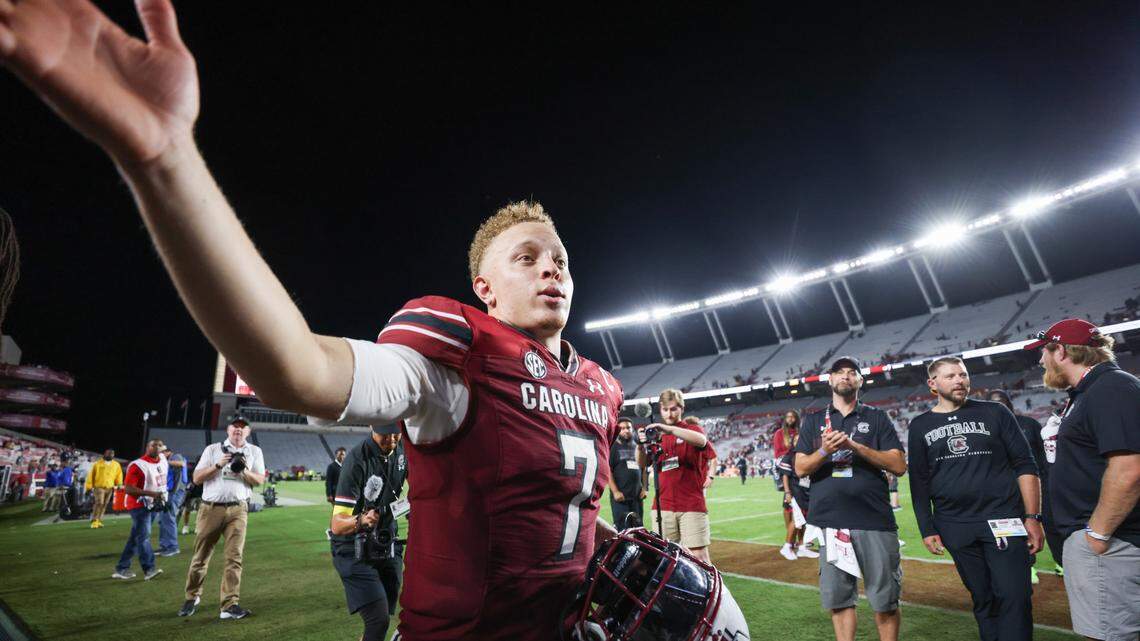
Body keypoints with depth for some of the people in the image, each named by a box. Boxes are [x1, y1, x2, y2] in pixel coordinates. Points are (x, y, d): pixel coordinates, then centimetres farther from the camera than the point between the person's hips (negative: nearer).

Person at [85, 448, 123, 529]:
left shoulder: (116, 465, 8)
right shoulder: (98, 464, -2)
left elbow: (119, 476, 16)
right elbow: (91, 475, 2)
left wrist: (118, 485, 6)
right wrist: (89, 486, -1)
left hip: (110, 488, 4)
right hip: (99, 487, -4)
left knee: (104, 505, 7)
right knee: (99, 503, -16)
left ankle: (99, 520, 15)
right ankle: (94, 521, -8)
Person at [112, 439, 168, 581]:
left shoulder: (163, 460, 6)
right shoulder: (138, 465, -18)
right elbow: (128, 488, -22)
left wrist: (162, 495, 14)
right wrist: (151, 493, -27)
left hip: (151, 504, 8)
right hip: (138, 504, -8)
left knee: (135, 537, 14)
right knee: (144, 536, -10)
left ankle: (121, 569, 23)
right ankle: (149, 569, -9)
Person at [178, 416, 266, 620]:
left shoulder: (254, 451, 12)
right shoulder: (212, 449, 10)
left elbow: (260, 480, 5)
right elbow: (197, 478, 3)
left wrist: (244, 471, -13)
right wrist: (218, 465, -11)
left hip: (237, 510, 0)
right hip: (210, 509, 0)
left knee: (234, 557, -5)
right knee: (200, 556, 8)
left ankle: (230, 605, -3)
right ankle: (192, 598, 29)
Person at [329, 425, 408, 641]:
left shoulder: (402, 451, -6)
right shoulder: (357, 460, -24)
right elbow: (337, 525, -28)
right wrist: (361, 520, -46)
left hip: (387, 547, 6)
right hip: (354, 551, -6)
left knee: (382, 618, 12)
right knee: (379, 619, -16)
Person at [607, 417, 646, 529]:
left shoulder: (637, 447, 15)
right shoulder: (613, 447, -2)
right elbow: (608, 471, -9)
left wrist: (644, 488, 10)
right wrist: (615, 491, -15)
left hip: (637, 496, 6)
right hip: (620, 497, -5)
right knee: (623, 530, -9)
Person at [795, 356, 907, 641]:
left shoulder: (877, 418, 9)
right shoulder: (813, 421, 12)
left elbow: (899, 465, -1)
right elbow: (801, 468, 4)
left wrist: (856, 446, -13)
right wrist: (824, 451, -15)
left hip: (874, 521, -1)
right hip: (829, 521, 1)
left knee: (885, 601, 5)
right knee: (838, 598, 8)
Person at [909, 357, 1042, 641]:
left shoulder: (995, 413, 4)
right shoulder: (920, 426, 6)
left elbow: (1025, 466, 2)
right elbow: (919, 482, 8)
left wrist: (1032, 517, -6)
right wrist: (926, 529, 4)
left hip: (1003, 520, -1)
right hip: (954, 527, 1)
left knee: (1014, 598, -5)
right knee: (983, 599, 10)